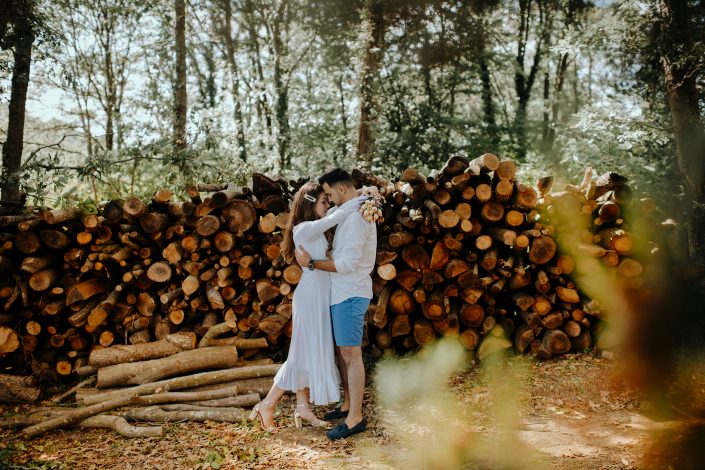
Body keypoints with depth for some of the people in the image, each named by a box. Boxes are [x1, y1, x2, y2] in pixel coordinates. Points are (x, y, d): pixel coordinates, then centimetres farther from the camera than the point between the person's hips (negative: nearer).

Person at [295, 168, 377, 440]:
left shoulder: (356, 216, -17)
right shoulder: (351, 212, 15)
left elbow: (348, 263, -23)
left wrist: (311, 263, -17)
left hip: (350, 294, -10)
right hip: (343, 292, 10)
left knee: (351, 353, -7)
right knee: (342, 351, 15)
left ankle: (355, 418, -3)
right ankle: (348, 405, 24)